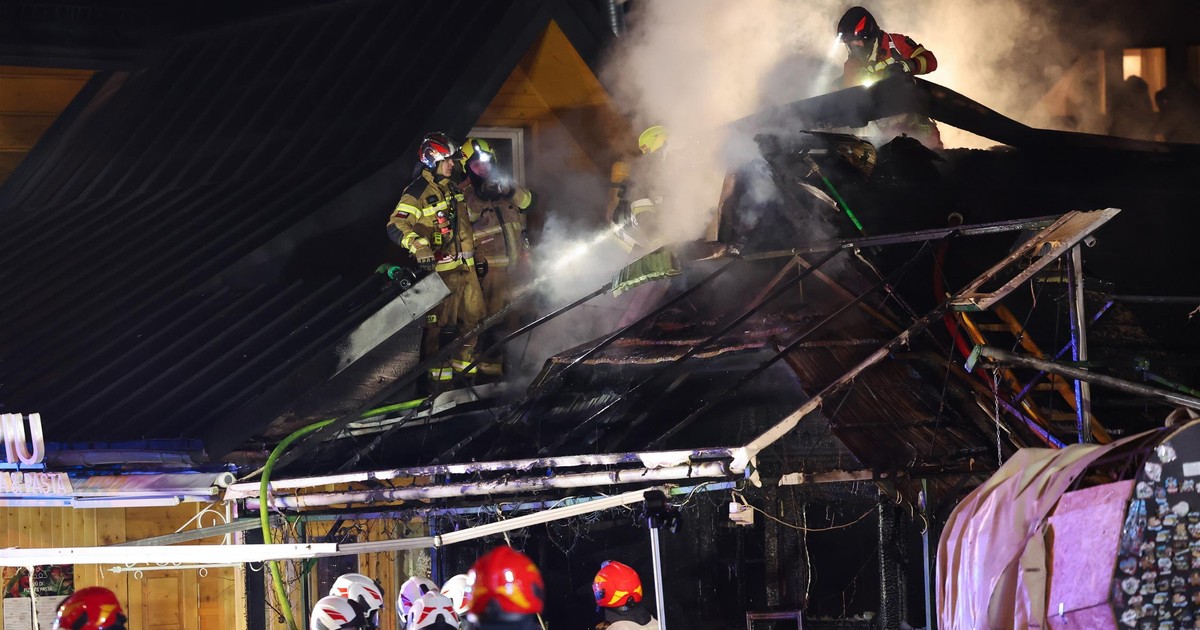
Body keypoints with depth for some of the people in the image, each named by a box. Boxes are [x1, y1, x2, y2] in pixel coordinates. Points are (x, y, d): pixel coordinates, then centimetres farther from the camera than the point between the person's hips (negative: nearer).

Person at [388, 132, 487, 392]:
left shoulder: (451, 187, 13)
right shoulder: (418, 192, -14)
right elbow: (395, 226, -23)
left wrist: (475, 255, 29)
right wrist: (418, 245, -39)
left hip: (465, 266, 8)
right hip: (440, 268, -8)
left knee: (473, 316, 14)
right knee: (437, 322, -4)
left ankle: (463, 362, 30)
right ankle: (438, 376, 3)